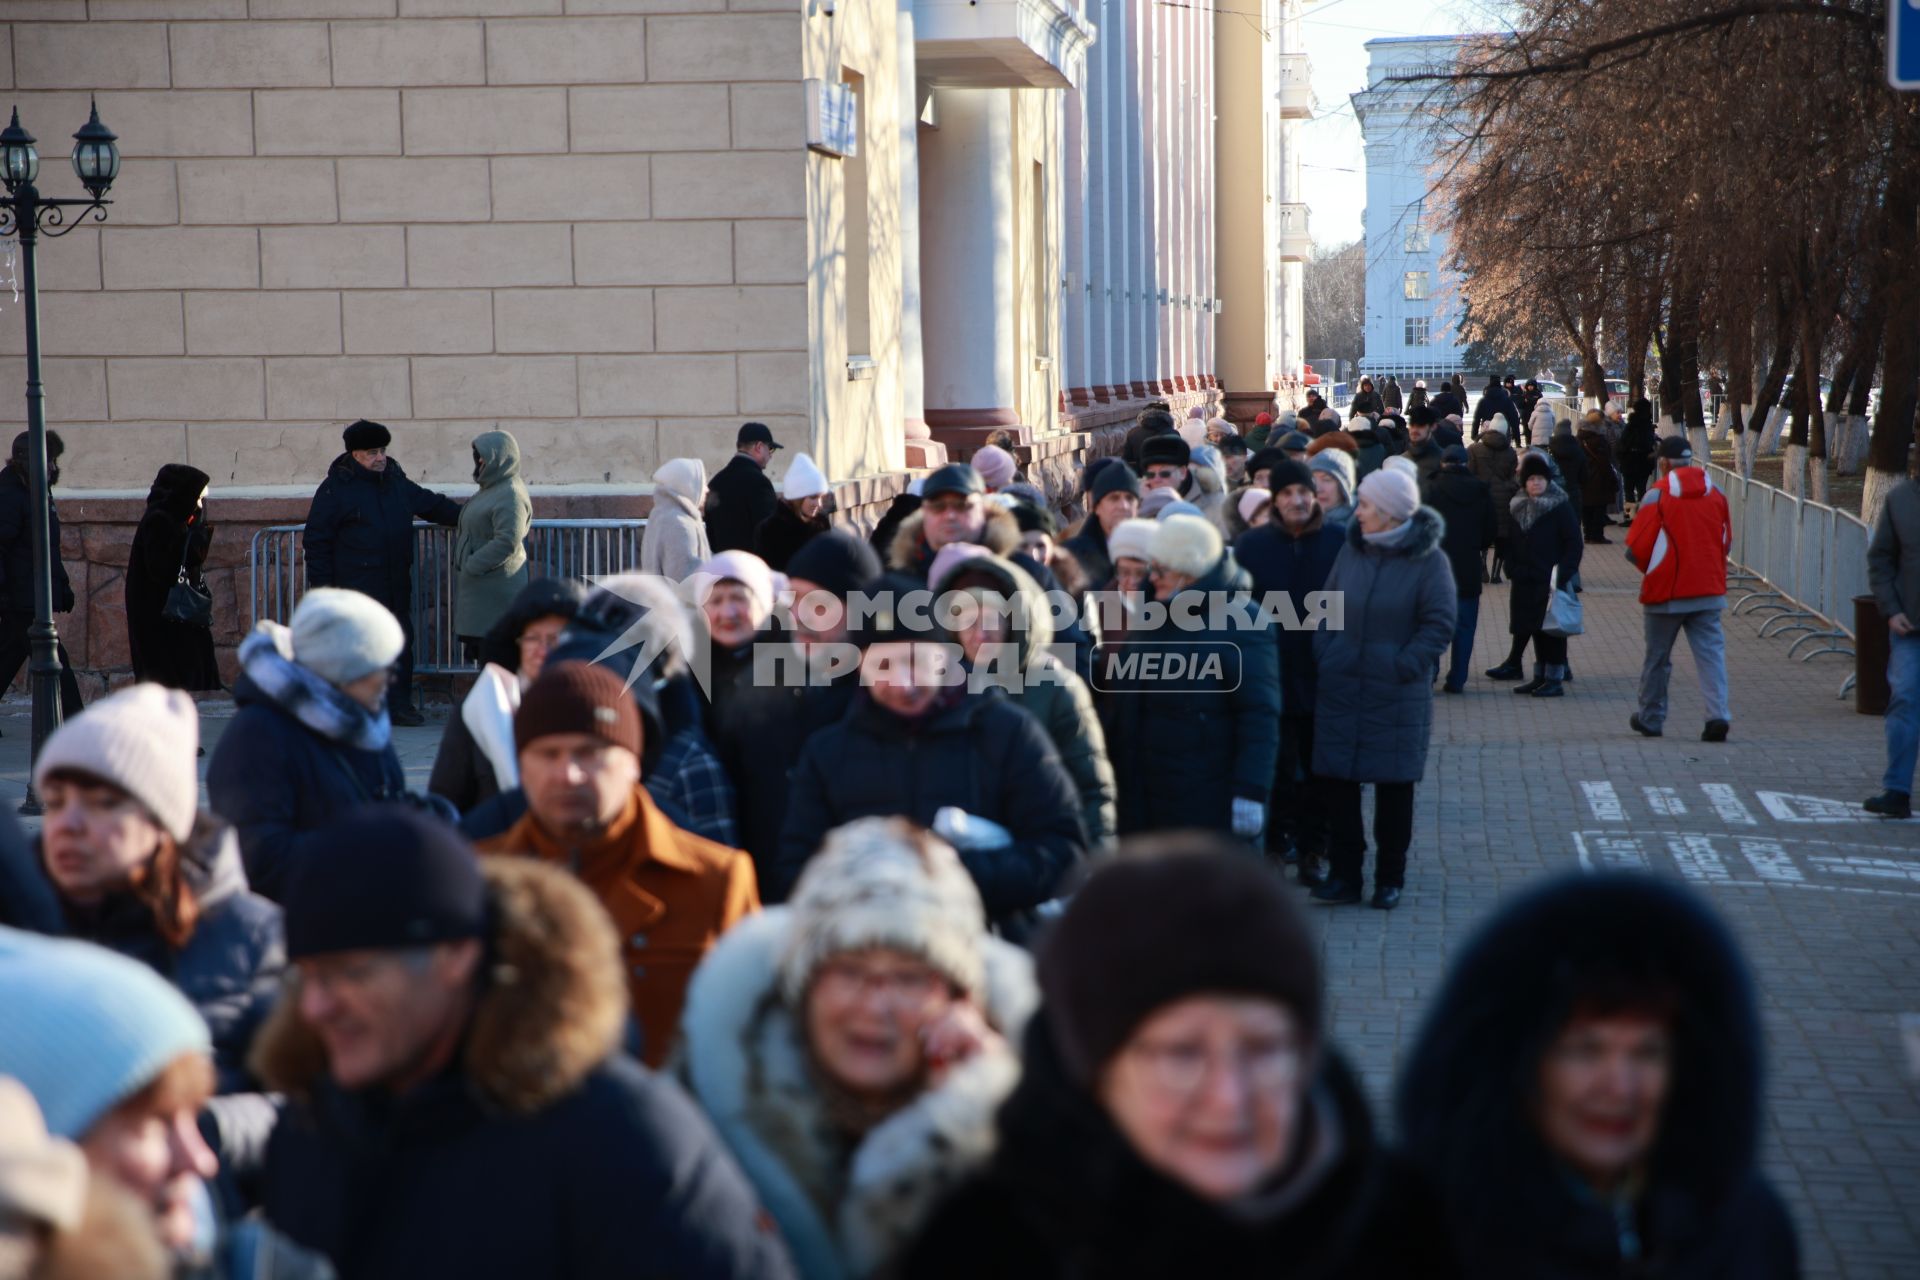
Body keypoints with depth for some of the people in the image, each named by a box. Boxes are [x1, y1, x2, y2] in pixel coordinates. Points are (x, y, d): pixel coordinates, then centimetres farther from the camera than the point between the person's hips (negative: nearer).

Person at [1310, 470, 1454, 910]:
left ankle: (1390, 879, 17)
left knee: (1394, 785, 5)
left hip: (1397, 697, -4)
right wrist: (1323, 656, 0)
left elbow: (1439, 626, -8)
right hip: (1340, 689, 4)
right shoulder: (1351, 551, 5)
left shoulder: (1428, 560, -8)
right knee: (1336, 781, 3)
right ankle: (1343, 874, 14)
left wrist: (1403, 667, -14)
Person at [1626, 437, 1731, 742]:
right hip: (1708, 590, 3)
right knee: (1711, 652, 0)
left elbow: (1636, 547, -11)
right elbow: (1726, 541, 13)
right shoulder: (1716, 494, 4)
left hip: (1666, 591, -3)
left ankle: (1651, 718, 22)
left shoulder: (1658, 495, -11)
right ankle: (1718, 715, -16)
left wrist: (1649, 569, 9)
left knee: (1657, 657, 11)